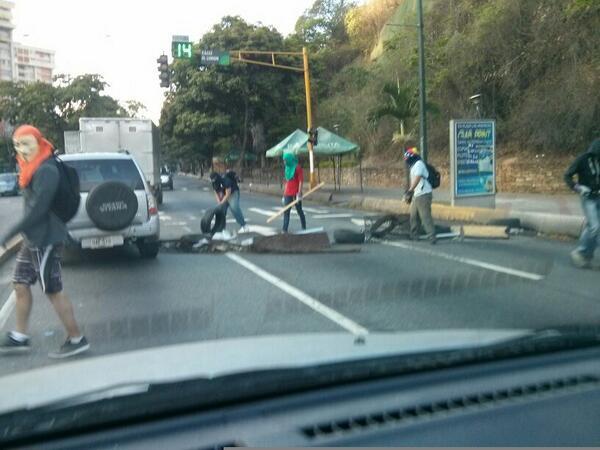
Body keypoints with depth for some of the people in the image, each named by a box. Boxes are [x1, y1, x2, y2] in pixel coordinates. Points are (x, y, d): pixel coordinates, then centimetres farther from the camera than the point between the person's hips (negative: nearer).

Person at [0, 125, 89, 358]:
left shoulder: (46, 170, -19)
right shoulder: (33, 168, 11)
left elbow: (38, 209, -24)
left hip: (45, 239, -10)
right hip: (33, 238, 10)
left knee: (53, 291, -2)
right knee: (21, 285, 14)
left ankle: (76, 339, 9)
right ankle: (19, 337, 27)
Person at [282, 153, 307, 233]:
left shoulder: (297, 168, -7)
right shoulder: (288, 168, 14)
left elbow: (301, 181, -12)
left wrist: (299, 193, -20)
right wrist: (284, 195, 15)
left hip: (295, 194, -6)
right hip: (288, 194, 6)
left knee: (299, 211, 5)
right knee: (286, 212, -1)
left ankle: (304, 228, 17)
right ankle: (285, 230, -2)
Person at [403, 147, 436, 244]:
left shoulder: (418, 164, -9)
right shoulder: (415, 166, 24)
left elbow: (417, 178, -23)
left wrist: (410, 191, -29)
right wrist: (410, 195, 30)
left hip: (423, 195, -11)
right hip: (417, 196, 11)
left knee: (425, 216, -14)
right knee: (414, 216, 17)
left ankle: (432, 237, -16)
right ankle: (414, 235, 27)